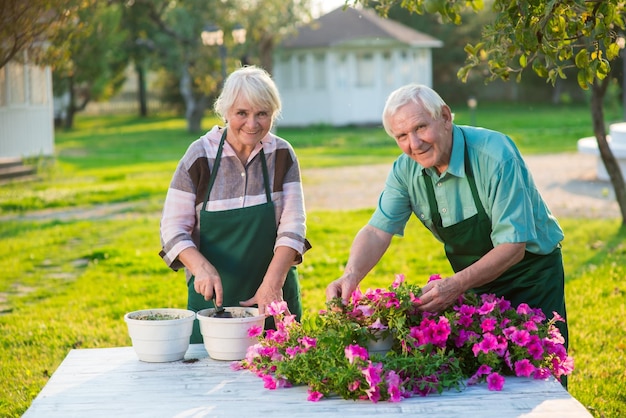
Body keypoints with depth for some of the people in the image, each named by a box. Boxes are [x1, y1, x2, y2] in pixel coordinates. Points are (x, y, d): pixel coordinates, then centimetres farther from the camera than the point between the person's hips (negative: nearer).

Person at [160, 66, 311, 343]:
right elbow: (173, 229, -4)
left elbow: (293, 225, -5)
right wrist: (202, 268, -22)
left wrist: (273, 282, -18)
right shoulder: (200, 156, -5)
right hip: (213, 297, -1)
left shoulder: (282, 156, 0)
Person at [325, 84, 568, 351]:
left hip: (531, 276, -4)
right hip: (474, 281, 5)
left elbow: (513, 247, -29)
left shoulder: (495, 156, -27)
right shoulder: (405, 169, -9)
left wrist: (457, 285, -41)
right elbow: (378, 231, -11)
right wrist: (351, 275, -32)